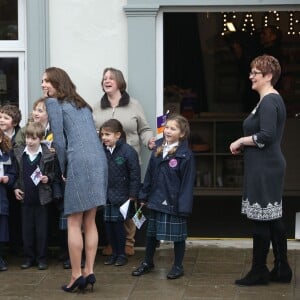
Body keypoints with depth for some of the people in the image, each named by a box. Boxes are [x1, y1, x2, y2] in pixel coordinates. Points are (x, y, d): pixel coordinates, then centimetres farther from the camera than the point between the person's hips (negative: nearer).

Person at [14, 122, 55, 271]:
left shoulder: (47, 154, -7)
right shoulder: (18, 153, 1)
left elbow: (53, 173, 4)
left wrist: (47, 178, -15)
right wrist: (16, 188, 0)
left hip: (41, 197, -3)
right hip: (25, 197, 3)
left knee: (42, 229, 4)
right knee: (27, 229, 8)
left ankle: (42, 258, 13)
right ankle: (28, 257, 17)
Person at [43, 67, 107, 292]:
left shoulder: (54, 103, 4)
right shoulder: (81, 103, 26)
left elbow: (59, 140, -3)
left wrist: (64, 170, 5)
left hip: (79, 163, -7)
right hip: (99, 160, 7)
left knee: (74, 223, -1)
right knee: (90, 222, 11)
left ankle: (77, 276, 0)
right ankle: (89, 272, 9)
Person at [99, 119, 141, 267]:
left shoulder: (128, 151, -12)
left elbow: (135, 175, -11)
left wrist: (132, 195, -12)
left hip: (121, 195, -5)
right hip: (106, 195, 5)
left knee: (118, 224, 0)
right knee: (108, 225, 9)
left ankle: (121, 254, 13)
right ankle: (114, 253, 21)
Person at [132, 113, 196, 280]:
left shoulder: (186, 155, -14)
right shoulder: (158, 150, 4)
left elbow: (187, 182, -14)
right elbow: (149, 174, 10)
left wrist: (183, 206, -17)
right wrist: (144, 195, 9)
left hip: (174, 202, -6)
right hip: (156, 199, 6)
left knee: (177, 235, 7)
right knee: (151, 232, 18)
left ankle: (178, 266, 22)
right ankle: (147, 263, 34)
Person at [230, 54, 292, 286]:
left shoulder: (268, 102, -16)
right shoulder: (273, 99, 16)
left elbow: (266, 136, -25)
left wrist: (241, 141, -12)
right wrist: (244, 144, 9)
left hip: (264, 169, -10)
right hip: (269, 166, 10)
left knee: (261, 220, -3)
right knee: (273, 219, 13)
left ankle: (259, 272, 5)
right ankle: (282, 269, 19)